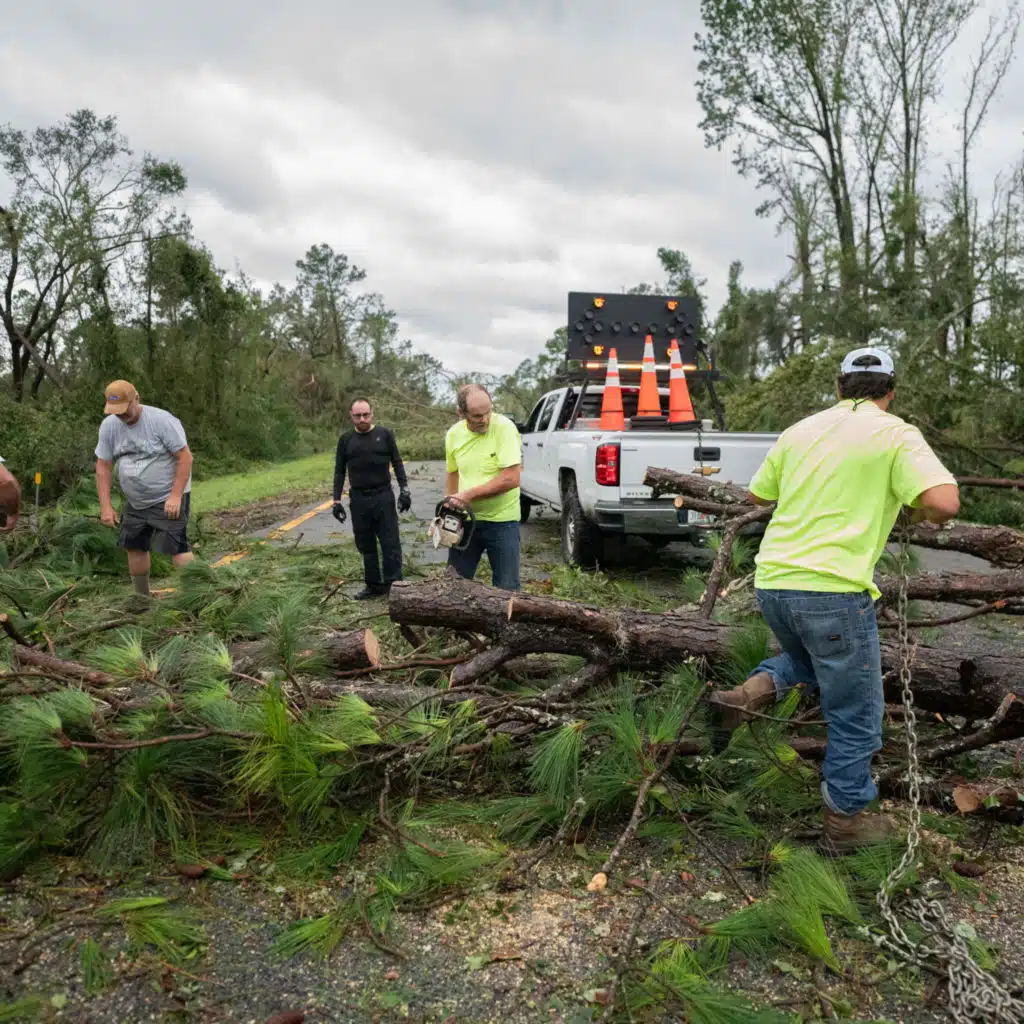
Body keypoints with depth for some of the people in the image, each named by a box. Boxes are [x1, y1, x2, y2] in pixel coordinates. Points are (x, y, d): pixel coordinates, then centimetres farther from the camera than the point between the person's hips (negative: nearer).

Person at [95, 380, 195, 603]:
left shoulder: (162, 420, -18)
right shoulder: (108, 426, 0)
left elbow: (185, 457, -17)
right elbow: (103, 466, 4)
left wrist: (175, 496, -21)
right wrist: (106, 506, 0)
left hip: (168, 498, -6)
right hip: (135, 501, 6)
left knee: (176, 547, -14)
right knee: (134, 547, 10)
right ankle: (142, 599, 26)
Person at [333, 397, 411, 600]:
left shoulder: (385, 434, 0)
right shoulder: (345, 439, 4)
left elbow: (397, 464, 3)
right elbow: (339, 471, 7)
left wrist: (404, 491, -4)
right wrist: (337, 501, 2)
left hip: (383, 496, -2)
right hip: (358, 499, 2)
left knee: (391, 543, -2)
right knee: (365, 545, 10)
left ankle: (394, 584, 5)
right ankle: (373, 585, 21)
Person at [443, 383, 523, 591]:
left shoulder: (504, 427, -16)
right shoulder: (453, 434, 0)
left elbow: (511, 479, -22)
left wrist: (469, 494, -19)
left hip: (502, 521, -4)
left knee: (507, 588, 3)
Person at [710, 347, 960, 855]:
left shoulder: (800, 429, 13)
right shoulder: (896, 433, -2)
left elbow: (757, 495, 22)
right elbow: (944, 502, -16)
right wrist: (917, 513, 7)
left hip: (772, 582, 5)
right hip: (832, 589, -5)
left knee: (811, 659, 33)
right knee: (855, 714, 13)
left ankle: (755, 688, 6)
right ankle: (845, 820, 24)